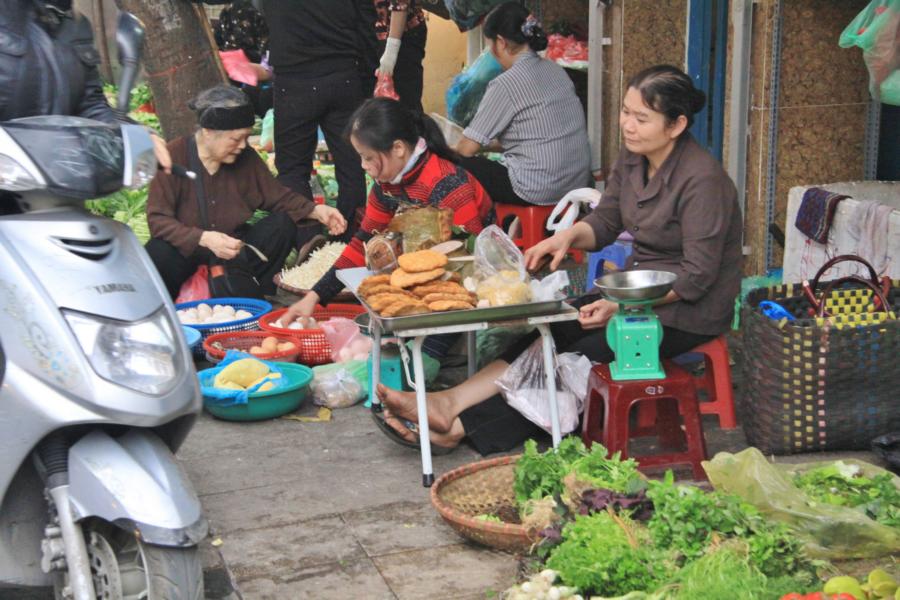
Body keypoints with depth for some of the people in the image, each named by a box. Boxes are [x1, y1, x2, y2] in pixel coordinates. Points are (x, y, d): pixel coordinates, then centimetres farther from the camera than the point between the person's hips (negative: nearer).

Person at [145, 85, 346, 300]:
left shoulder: (246, 158, -2)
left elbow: (278, 197, 9)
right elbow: (158, 220, -21)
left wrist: (315, 210, -9)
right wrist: (204, 238, -35)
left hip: (233, 249, 4)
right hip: (185, 248, -4)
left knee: (283, 224, -16)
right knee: (158, 256, -35)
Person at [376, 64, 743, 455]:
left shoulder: (702, 180, -21)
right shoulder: (632, 158, 4)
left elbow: (697, 276, -22)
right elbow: (605, 222, 10)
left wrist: (623, 304, -25)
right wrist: (568, 236, -13)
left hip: (686, 311, -8)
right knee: (552, 334, -13)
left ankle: (460, 425, -27)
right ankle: (449, 403, -27)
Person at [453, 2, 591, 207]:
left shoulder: (505, 84, -14)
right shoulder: (556, 70, 8)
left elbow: (467, 149, -8)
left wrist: (454, 150, 13)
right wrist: (492, 146, 23)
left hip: (538, 192, -8)